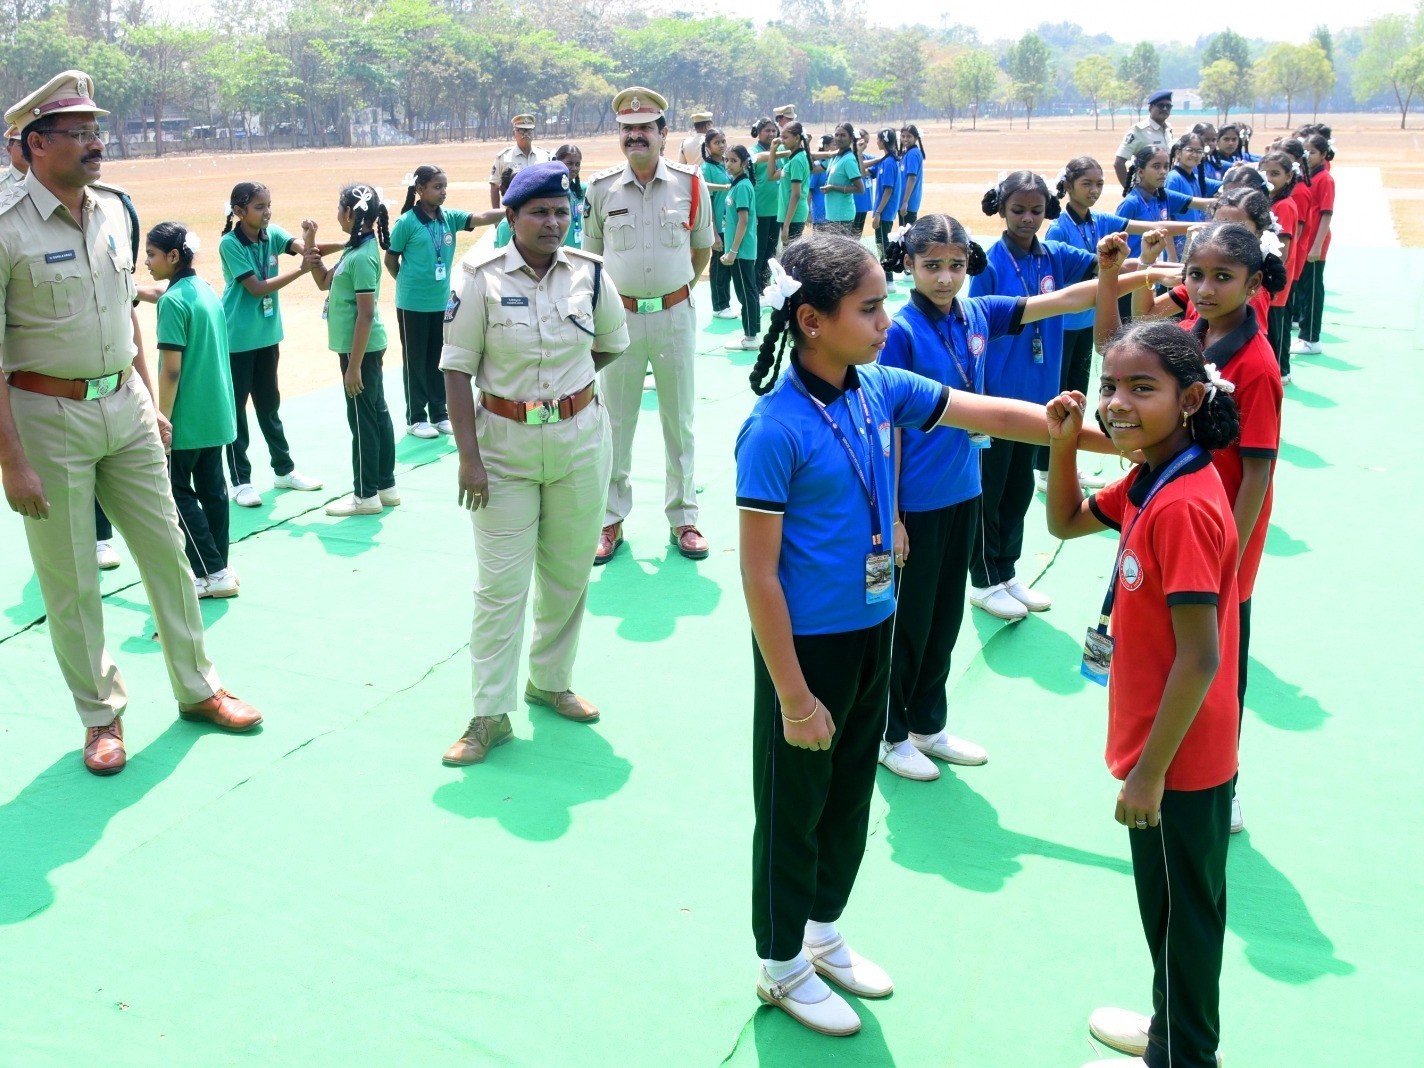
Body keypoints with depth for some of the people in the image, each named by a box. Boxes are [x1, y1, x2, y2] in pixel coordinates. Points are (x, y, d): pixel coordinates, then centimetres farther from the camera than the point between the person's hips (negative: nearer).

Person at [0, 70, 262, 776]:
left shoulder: (115, 210, 5)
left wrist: (151, 403, 16)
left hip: (126, 406, 6)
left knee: (167, 550, 12)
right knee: (70, 580, 5)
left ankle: (196, 688, 28)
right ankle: (101, 715, 23)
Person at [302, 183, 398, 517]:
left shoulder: (362, 257, -20)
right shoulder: (356, 248, 9)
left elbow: (366, 314, -22)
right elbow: (325, 282, 23)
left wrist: (354, 365, -21)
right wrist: (311, 246, 10)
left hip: (360, 348, -10)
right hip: (366, 347, 10)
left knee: (362, 419, -1)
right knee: (376, 414, 14)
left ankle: (366, 495, 9)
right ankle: (386, 486, 24)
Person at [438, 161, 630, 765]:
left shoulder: (590, 273, -1)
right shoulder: (481, 277, -10)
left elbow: (611, 346, 16)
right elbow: (457, 370, -9)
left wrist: (560, 377, 4)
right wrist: (469, 457, -13)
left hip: (581, 439, 3)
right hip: (505, 443, -3)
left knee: (568, 574, 14)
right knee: (500, 584, 0)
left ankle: (551, 682, 34)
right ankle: (490, 714, 9)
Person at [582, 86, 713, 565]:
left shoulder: (690, 184, -3)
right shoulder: (601, 189, -2)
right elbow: (592, 252, 10)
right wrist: (613, 296, 9)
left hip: (675, 315, 0)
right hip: (620, 316, 0)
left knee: (679, 420, 10)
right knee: (615, 421, 7)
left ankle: (683, 517, 22)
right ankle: (611, 519, 18)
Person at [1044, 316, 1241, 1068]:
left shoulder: (1183, 506, -28)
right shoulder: (1148, 481, 0)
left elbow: (1200, 659, -27)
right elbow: (1065, 523, 17)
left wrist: (1148, 772, -20)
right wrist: (1063, 443, 0)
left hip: (1178, 761, -9)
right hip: (1176, 751, 9)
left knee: (1179, 913, 11)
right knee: (1174, 906, 25)